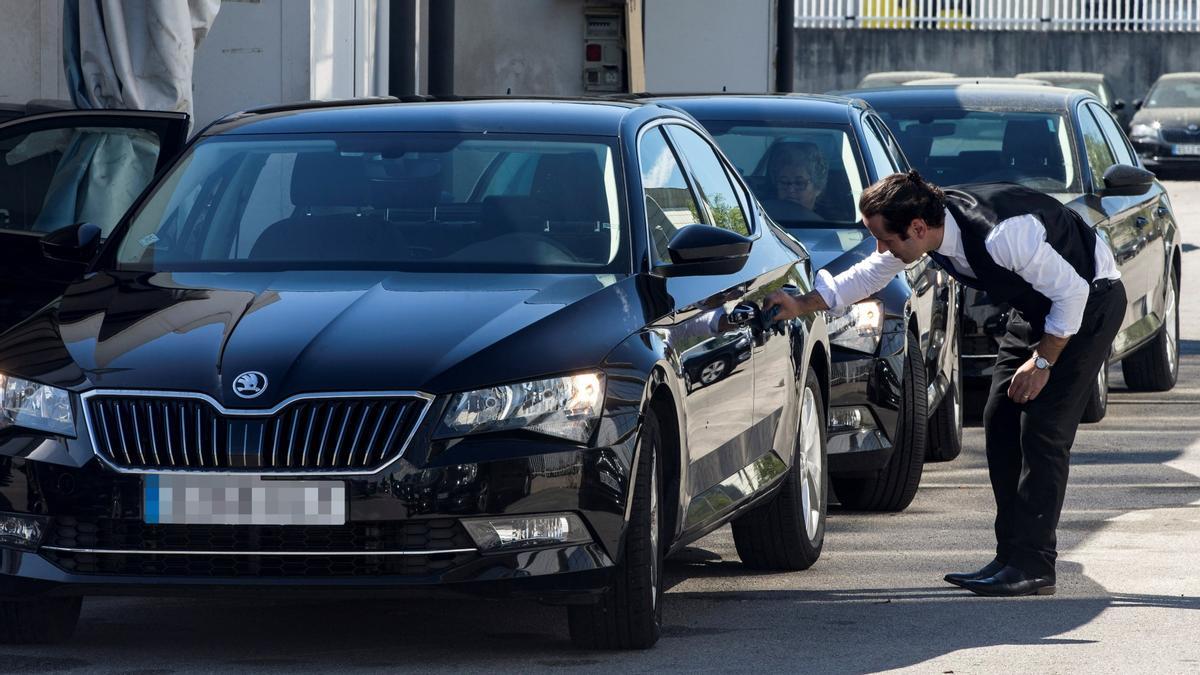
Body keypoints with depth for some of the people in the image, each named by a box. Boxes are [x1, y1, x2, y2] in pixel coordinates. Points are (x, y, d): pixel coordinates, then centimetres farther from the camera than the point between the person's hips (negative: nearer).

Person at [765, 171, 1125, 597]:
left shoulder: (1000, 234, -37)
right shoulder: (926, 225, -13)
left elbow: (1072, 290, -28)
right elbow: (870, 275, 5)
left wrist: (1042, 361, -19)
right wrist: (802, 306, -2)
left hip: (1090, 299, -9)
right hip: (1036, 305, 9)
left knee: (1042, 428, -15)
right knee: (1000, 422, 3)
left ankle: (1033, 566, -14)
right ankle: (1011, 556, 6)